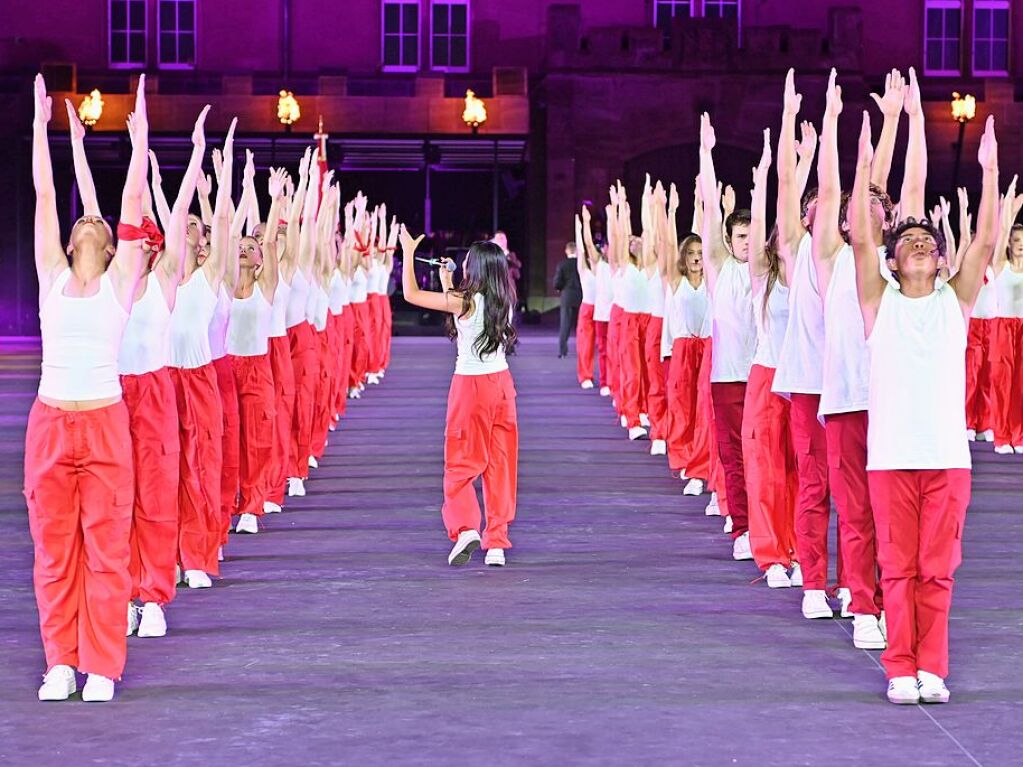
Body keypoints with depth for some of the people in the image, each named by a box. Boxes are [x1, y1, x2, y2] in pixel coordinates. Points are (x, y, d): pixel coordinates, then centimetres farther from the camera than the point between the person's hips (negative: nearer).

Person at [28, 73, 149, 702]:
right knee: (54, 547, 5)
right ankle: (61, 663, 14)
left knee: (106, 548, 0)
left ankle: (100, 667, 5)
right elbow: (45, 197, 10)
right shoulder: (52, 277, 9)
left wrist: (140, 137, 4)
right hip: (50, 422, 2)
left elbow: (134, 203, 3)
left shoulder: (119, 283, 5)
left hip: (105, 424, -2)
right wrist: (41, 127, 11)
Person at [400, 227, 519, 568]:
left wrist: (408, 252, 1)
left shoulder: (464, 302, -16)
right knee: (500, 464, 8)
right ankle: (497, 543, 9)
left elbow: (411, 294, -9)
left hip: (471, 386, -6)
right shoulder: (504, 301, 3)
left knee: (460, 463, 5)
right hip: (502, 383, 6)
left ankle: (465, 527, -14)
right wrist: (448, 285, 26)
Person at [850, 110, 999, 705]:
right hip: (891, 454, -1)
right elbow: (860, 238, -5)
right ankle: (901, 668, 10)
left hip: (947, 454, 1)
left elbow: (986, 241, -2)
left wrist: (990, 170, -9)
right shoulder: (880, 301, 6)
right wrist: (864, 167, -11)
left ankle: (932, 667, 13)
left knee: (938, 569, 4)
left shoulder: (956, 301, 8)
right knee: (898, 567, 3)